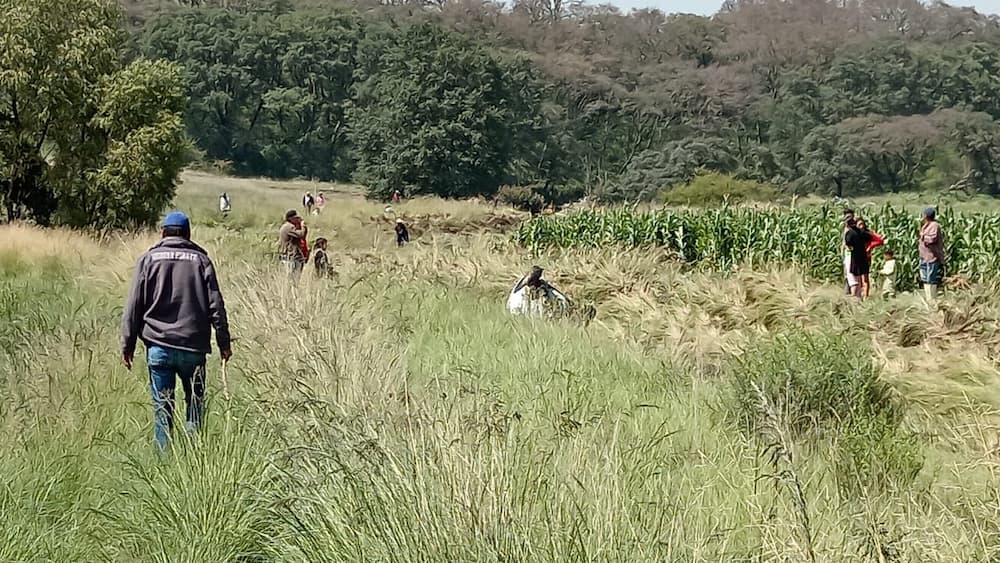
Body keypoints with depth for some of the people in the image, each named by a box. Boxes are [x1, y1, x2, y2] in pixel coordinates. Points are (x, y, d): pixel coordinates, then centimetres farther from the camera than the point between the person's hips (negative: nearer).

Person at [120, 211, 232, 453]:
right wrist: (224, 342, 7)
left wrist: (127, 344, 7)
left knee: (162, 406, 5)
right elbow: (216, 306, 2)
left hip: (158, 347, 0)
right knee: (195, 402, 12)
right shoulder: (200, 260, 4)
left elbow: (134, 306, 2)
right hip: (193, 347, 0)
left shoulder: (148, 259, 4)